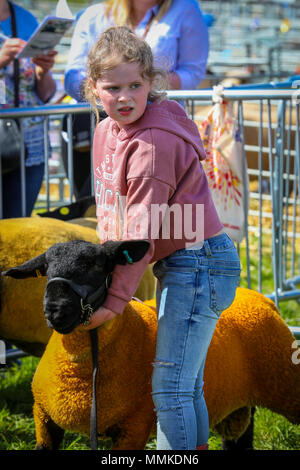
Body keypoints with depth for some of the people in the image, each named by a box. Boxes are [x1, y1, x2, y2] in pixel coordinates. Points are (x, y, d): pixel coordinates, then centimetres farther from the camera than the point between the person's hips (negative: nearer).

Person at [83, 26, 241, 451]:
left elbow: (141, 232, -21)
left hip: (198, 262, -10)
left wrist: (115, 300, -19)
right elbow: (113, 213, 18)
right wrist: (107, 267, 16)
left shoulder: (155, 143, -21)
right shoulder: (106, 131, 8)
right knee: (187, 387, 17)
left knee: (170, 387, -11)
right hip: (176, 265, 10)